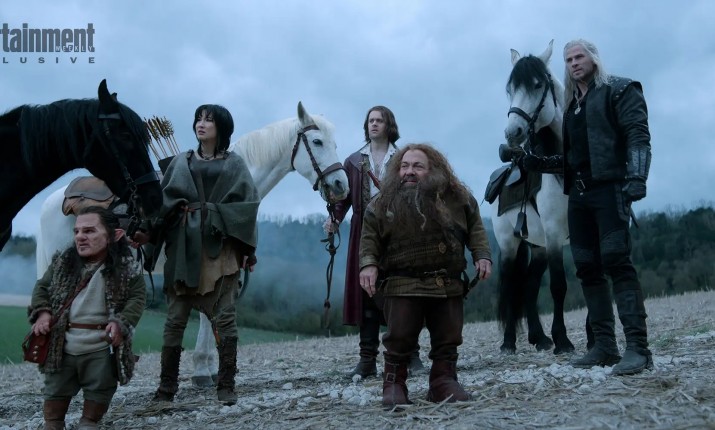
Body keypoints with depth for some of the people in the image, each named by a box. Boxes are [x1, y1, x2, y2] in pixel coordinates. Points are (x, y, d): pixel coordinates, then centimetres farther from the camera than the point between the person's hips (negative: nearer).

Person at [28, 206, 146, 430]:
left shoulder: (126, 267, -9)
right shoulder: (63, 262, 2)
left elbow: (137, 298, -7)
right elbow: (42, 287, 12)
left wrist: (121, 323, -22)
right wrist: (42, 312, -6)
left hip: (102, 348, -3)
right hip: (61, 346, 3)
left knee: (98, 392, 9)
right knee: (55, 391, 14)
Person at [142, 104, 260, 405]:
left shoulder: (234, 165, 6)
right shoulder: (181, 163, 14)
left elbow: (248, 207, 0)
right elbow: (163, 202, 8)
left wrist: (247, 250, -8)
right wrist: (152, 240, -3)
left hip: (220, 248, -2)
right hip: (183, 247, 3)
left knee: (224, 318, -2)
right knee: (175, 318, 3)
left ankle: (226, 386, 7)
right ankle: (167, 387, 10)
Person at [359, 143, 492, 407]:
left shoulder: (458, 198, 3)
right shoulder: (384, 203, 0)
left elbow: (475, 229, 10)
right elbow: (370, 238, 2)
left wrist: (482, 256, -3)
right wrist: (368, 264, -14)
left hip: (448, 284, 2)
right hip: (402, 285, -2)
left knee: (448, 339, 7)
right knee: (399, 338, -4)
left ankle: (443, 381, 20)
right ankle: (393, 385, 9)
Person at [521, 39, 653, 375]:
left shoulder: (619, 91, 3)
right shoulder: (571, 107, 23)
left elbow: (638, 135, -10)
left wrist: (636, 176, -25)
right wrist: (539, 163, 12)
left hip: (608, 187, -8)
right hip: (578, 194, 8)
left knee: (616, 261, -17)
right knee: (587, 268, 4)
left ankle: (638, 347, -18)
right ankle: (604, 346, 9)